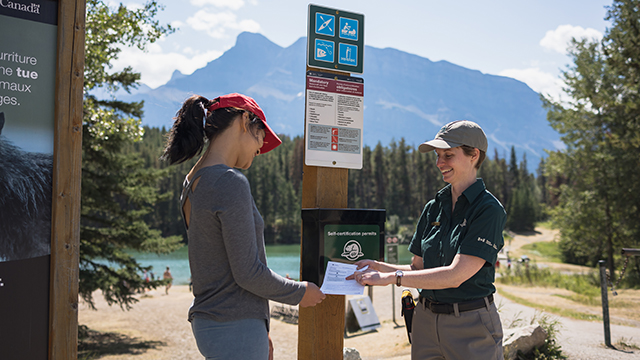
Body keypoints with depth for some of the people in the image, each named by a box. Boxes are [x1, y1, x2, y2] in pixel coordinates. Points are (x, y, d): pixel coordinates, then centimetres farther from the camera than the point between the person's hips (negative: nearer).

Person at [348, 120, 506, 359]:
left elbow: (455, 275, -21)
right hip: (426, 321, 6)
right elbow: (419, 269, 11)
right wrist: (379, 267, -6)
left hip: (471, 327, -5)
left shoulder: (489, 210, -13)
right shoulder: (433, 208, 8)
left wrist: (391, 277, -22)